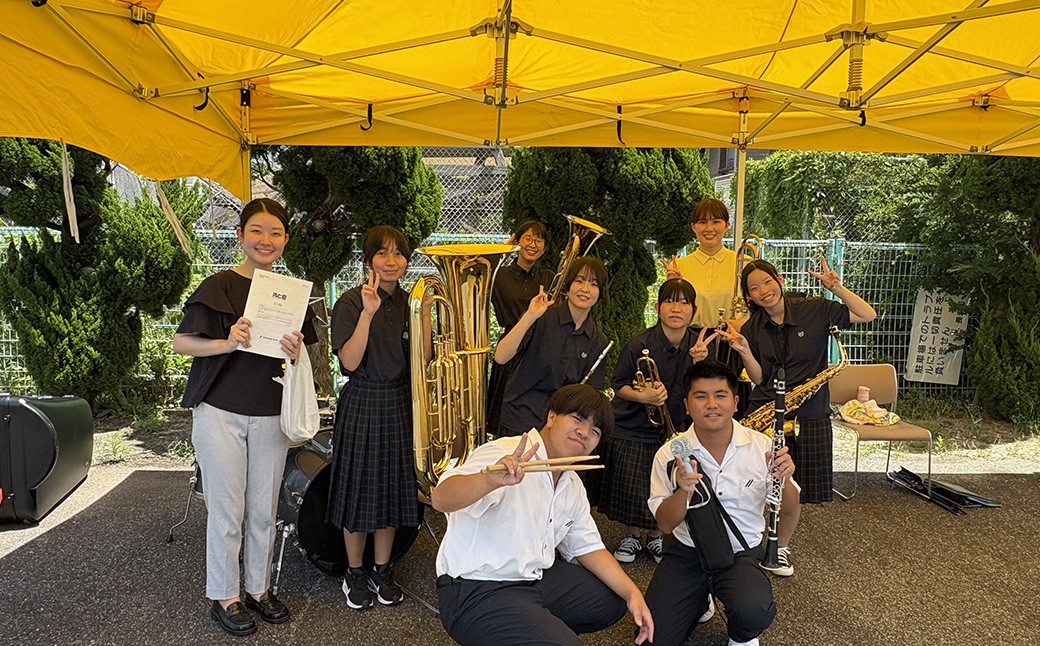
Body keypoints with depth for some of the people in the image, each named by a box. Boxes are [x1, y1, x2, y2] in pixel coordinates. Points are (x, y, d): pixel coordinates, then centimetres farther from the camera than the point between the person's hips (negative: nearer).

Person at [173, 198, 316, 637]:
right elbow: (180, 342, -7)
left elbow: (301, 358, 10)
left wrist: (295, 352, -13)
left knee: (264, 511, 13)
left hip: (270, 416, 4)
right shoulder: (219, 287, -7)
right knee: (227, 512, 5)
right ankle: (223, 598, 23)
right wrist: (227, 343, -23)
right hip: (220, 413, -4)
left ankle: (258, 589, 31)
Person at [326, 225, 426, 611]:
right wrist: (368, 313, -26)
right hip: (362, 404, -4)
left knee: (393, 486, 12)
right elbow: (349, 362, -18)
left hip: (400, 405, 5)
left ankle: (382, 571, 28)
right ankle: (355, 573, 24)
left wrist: (424, 314, -8)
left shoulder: (409, 302, 7)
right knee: (360, 488, 5)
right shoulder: (350, 303, -8)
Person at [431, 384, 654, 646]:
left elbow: (587, 546, 17)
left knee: (612, 599, 13)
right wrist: (490, 479, -56)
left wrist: (632, 593, 4)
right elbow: (441, 499, -35)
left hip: (535, 579, 9)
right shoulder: (505, 456, -20)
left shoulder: (573, 486, 10)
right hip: (477, 592, -9)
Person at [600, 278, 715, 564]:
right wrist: (642, 396, -24)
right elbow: (618, 386, -6)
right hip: (632, 429, -2)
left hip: (672, 430, 3)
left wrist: (698, 364, -23)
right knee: (633, 490, -3)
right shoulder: (640, 344, -16)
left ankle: (655, 536, 27)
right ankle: (634, 535, 27)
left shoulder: (698, 346, -5)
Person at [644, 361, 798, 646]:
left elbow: (788, 513, 0)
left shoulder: (762, 447, -8)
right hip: (685, 551, 1)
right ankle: (699, 600, 24)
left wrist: (784, 480, -22)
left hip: (743, 555, -1)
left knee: (754, 613, -31)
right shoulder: (671, 455, -9)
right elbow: (665, 524, -8)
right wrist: (683, 491, -29)